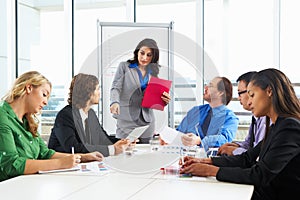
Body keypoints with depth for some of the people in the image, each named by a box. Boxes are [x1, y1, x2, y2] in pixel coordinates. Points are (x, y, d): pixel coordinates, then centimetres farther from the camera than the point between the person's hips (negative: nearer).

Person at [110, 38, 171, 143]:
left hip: (147, 121, 3)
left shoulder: (153, 72, 13)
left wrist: (165, 100, -8)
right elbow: (116, 87, -5)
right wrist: (115, 102, -25)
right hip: (127, 120, -3)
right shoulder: (124, 66, 3)